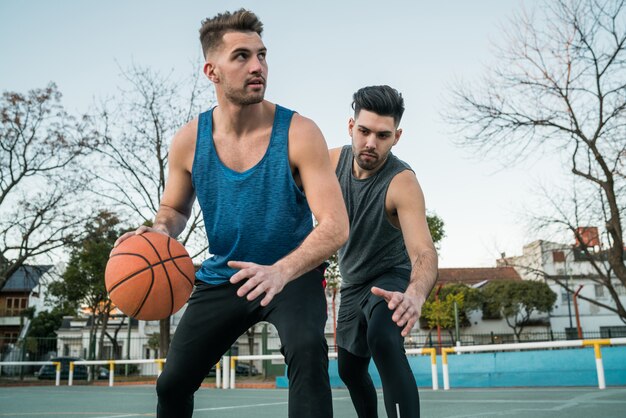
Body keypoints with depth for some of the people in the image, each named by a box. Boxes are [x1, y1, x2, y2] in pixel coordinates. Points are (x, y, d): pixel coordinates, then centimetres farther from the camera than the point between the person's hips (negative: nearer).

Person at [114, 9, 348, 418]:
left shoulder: (299, 132, -19)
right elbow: (175, 209, 8)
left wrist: (280, 271, -42)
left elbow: (335, 225, -25)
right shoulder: (188, 141, -9)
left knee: (307, 350, -32)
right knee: (173, 382, 7)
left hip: (293, 275, -3)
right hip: (221, 277, 4)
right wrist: (159, 231, -17)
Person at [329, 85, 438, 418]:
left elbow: (423, 251, -43)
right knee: (350, 369, 20)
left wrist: (417, 294, -64)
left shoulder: (402, 182, -30)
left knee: (383, 340, -38)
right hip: (352, 283, 6)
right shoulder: (334, 160, -14)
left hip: (391, 277, -6)